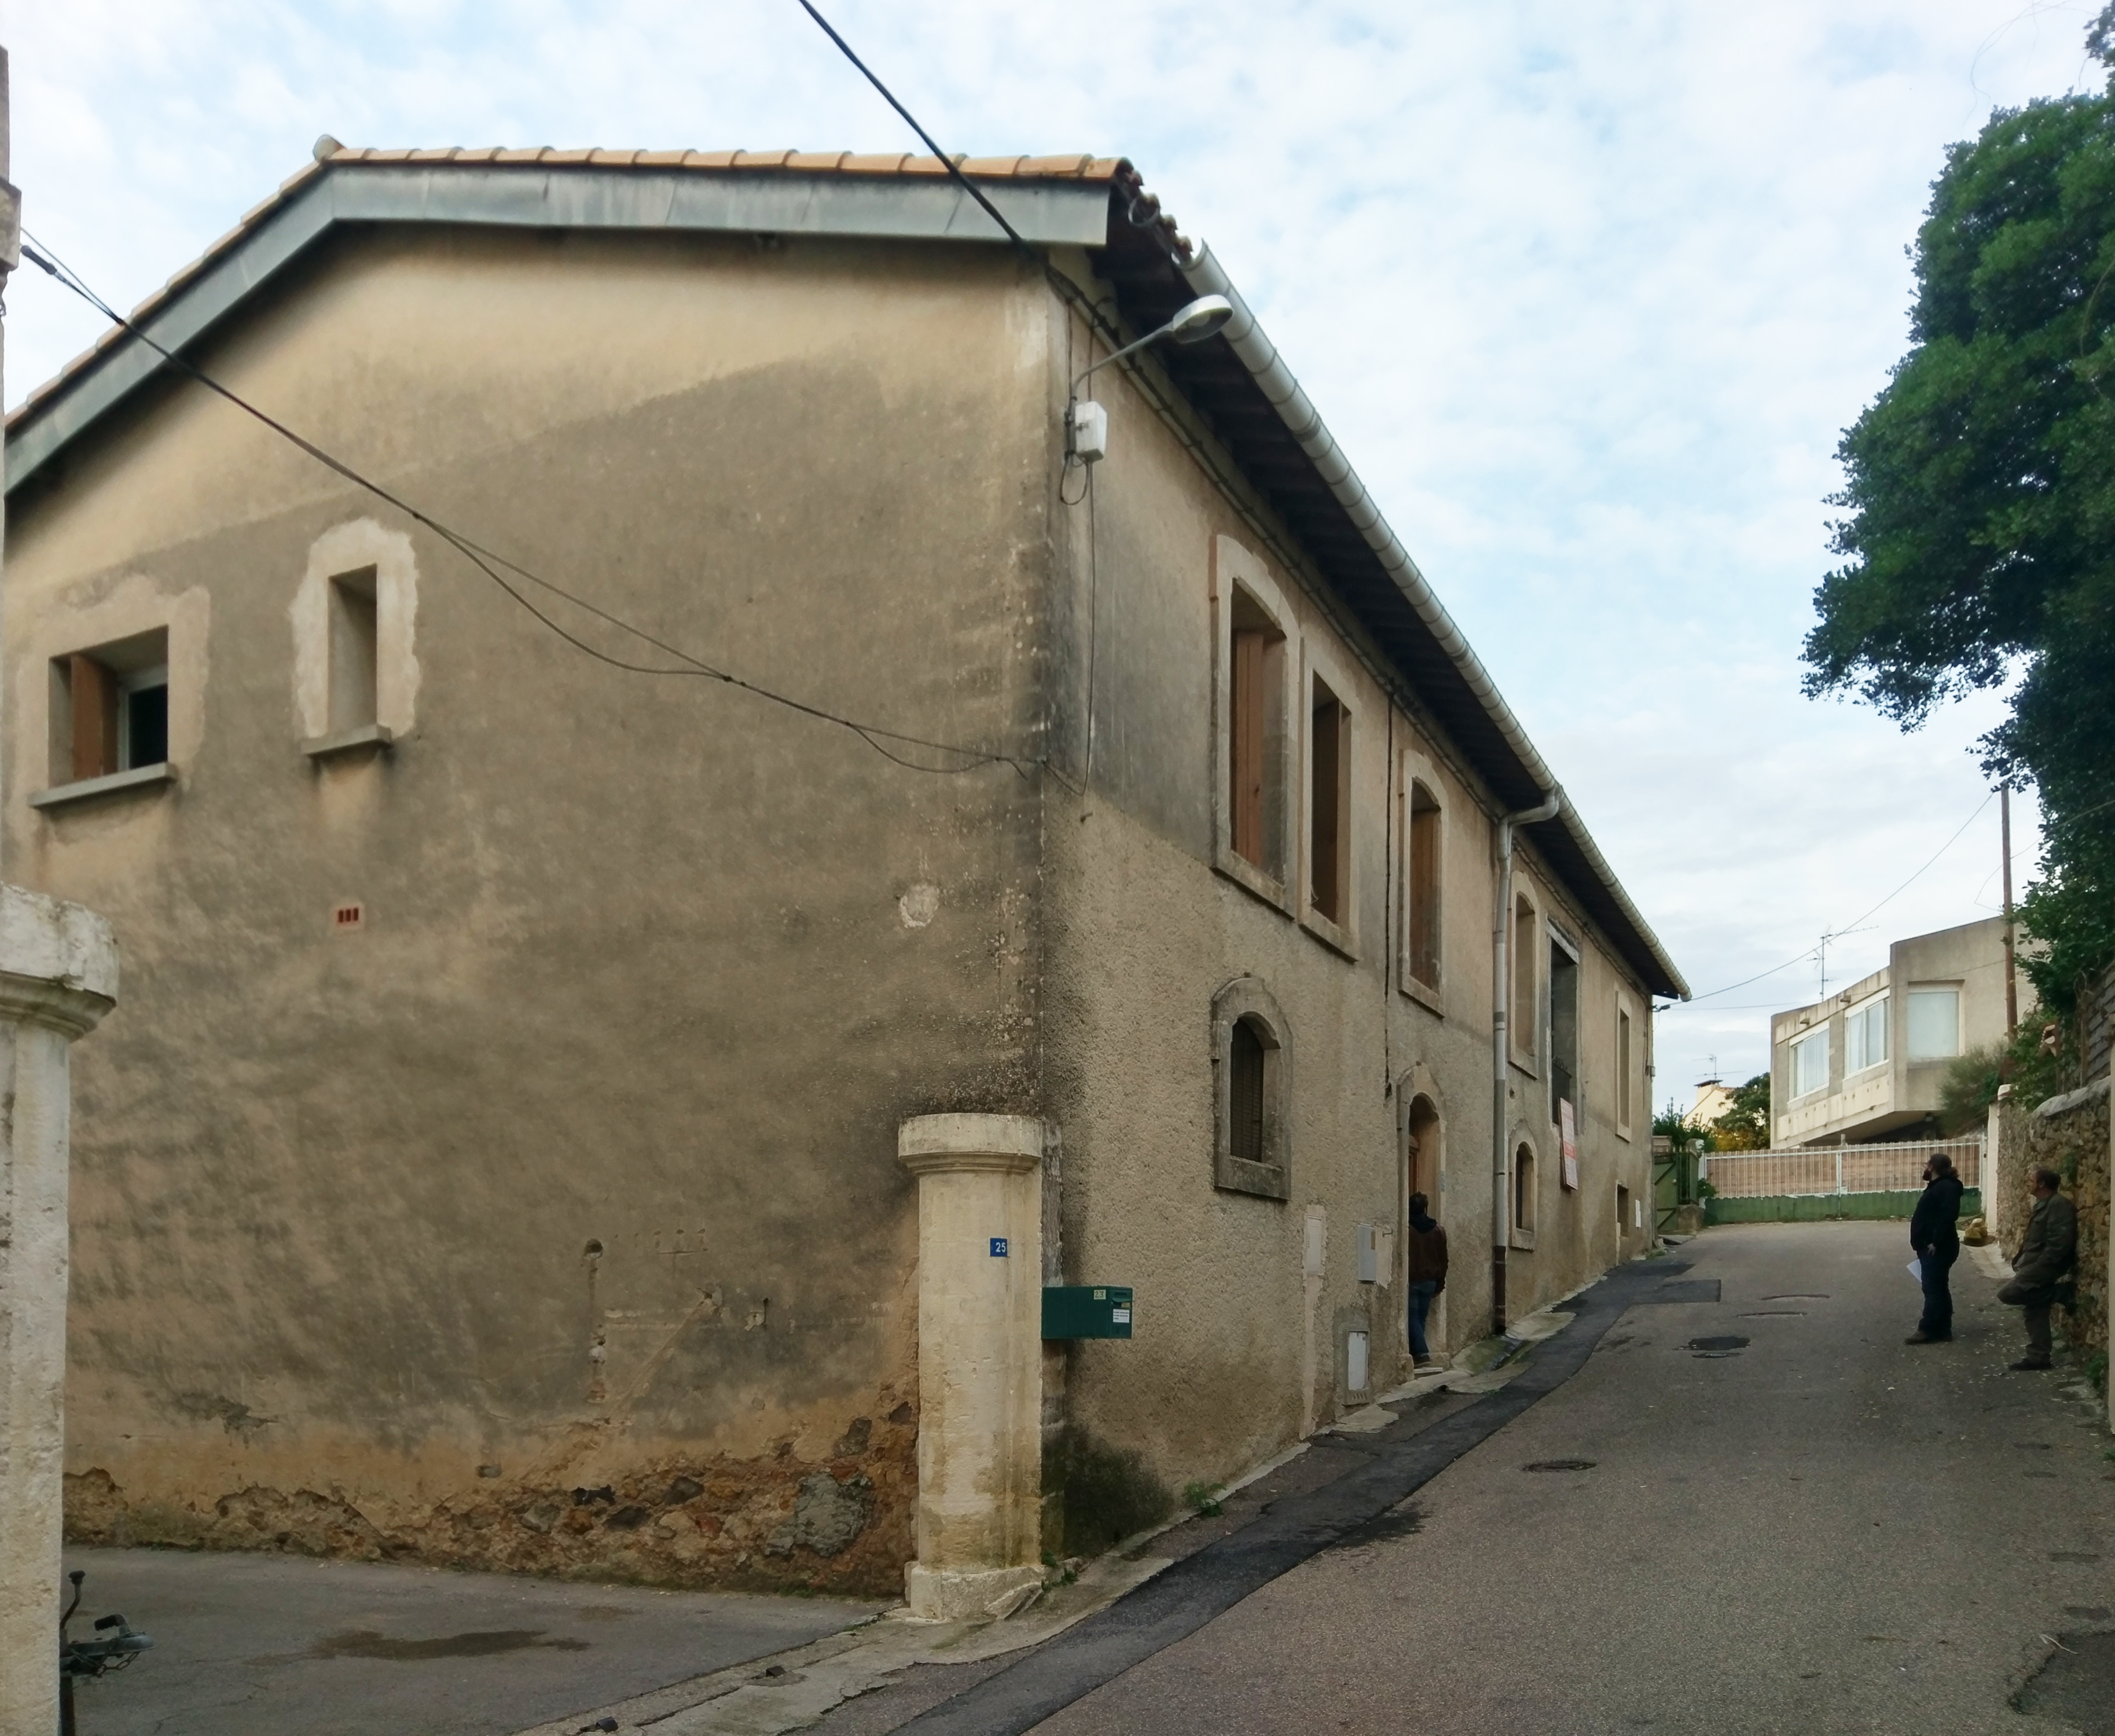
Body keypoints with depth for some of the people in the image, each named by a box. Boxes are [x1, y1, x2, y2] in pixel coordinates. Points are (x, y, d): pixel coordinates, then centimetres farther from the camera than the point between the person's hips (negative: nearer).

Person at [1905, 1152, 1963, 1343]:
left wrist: (1936, 1242, -27)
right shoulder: (1937, 1187, 19)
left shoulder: (1946, 1188, -15)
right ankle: (1942, 1330, 14)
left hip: (1937, 1249, -11)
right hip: (1930, 1248, 11)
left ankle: (1928, 1330, -8)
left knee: (1933, 1288, -9)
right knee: (1937, 1288, 11)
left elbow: (1948, 1216, -26)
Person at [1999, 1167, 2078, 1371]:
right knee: (2035, 1311, 10)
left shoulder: (2058, 1204, -15)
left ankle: (2060, 1293, -9)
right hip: (2037, 1264, 10)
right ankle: (2038, 1356, 13)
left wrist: (2039, 1266, -22)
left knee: (2007, 1293, -19)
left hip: (2045, 1265, -10)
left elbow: (2060, 1242, -23)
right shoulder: (2044, 1204, 18)